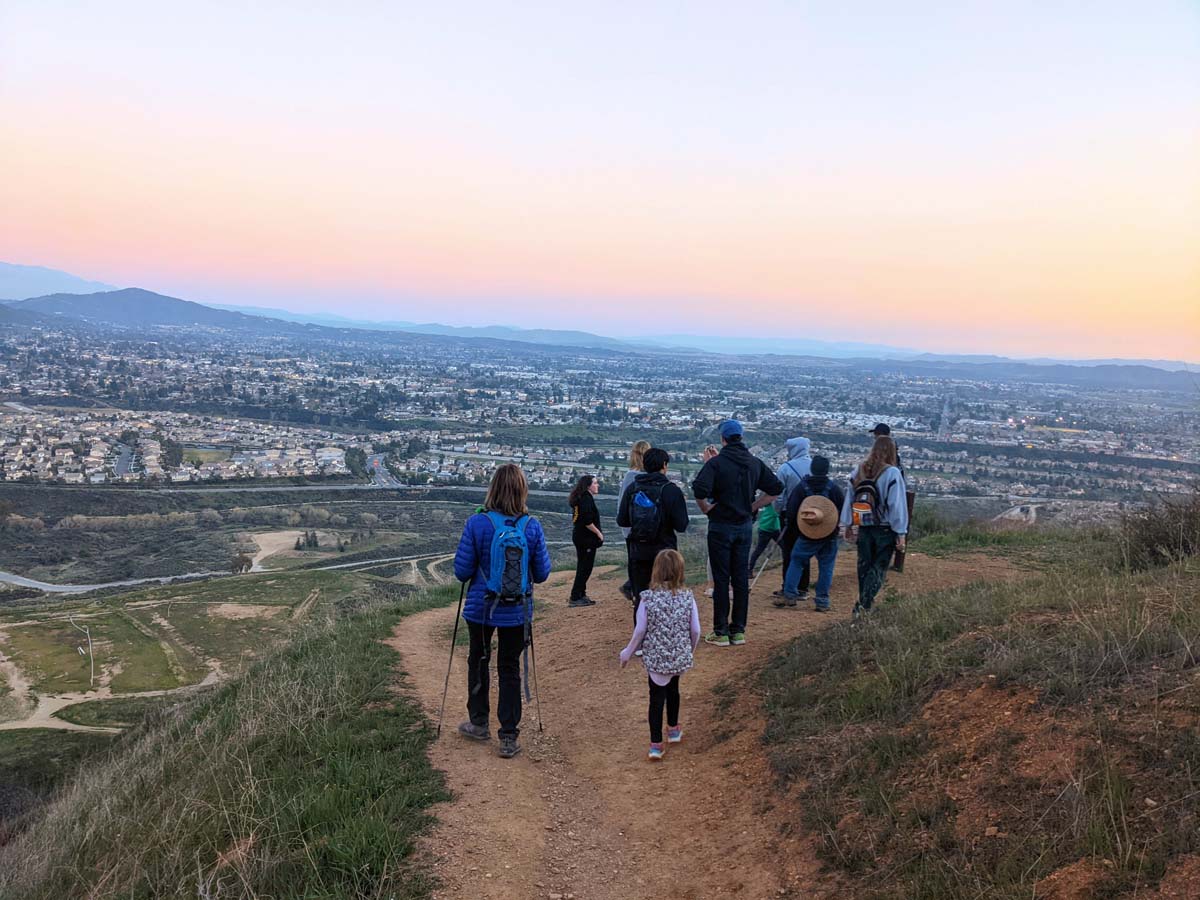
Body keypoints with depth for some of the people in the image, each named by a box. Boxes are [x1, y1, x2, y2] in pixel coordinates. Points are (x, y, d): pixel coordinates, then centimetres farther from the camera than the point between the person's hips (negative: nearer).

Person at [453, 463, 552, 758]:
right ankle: (509, 738, 16)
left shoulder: (477, 524, -16)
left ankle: (479, 723, 37)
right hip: (517, 611, 1)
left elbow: (462, 571, -11)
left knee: (478, 661, 23)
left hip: (480, 608, 0)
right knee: (510, 670, 13)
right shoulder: (532, 527, -11)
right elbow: (542, 573, -4)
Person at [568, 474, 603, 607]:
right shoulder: (587, 499, -17)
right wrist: (598, 533, -13)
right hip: (586, 538, -10)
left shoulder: (580, 498, 13)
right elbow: (587, 521, -25)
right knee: (585, 568, -4)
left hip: (579, 536, 10)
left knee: (583, 567, 16)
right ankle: (575, 598, -3)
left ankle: (581, 595, 23)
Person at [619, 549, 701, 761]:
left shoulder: (647, 598, -15)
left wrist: (628, 653, 5)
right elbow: (695, 630, -4)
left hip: (655, 658, -2)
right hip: (680, 657, 2)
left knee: (657, 697, 8)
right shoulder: (687, 597, -9)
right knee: (673, 689, 25)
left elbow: (640, 630, -10)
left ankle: (656, 744, 7)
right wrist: (691, 650, 16)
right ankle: (673, 729, 42)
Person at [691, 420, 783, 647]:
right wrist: (753, 507, 8)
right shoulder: (755, 463, 4)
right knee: (741, 579, 10)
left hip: (721, 526, -5)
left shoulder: (716, 463, -13)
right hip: (745, 526, 5)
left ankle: (721, 632, 5)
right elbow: (776, 488, 7)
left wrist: (705, 508, -11)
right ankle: (738, 630, 16)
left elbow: (699, 489, -27)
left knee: (721, 580, 1)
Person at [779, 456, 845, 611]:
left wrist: (795, 529, 13)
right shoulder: (834, 488, -3)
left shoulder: (801, 487, -4)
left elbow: (791, 512, -2)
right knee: (826, 567, 6)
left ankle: (789, 595, 3)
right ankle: (822, 602, 5)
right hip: (830, 536, 1)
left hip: (806, 535, 0)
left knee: (796, 562, 10)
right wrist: (837, 529, 14)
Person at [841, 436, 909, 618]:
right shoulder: (892, 473, -12)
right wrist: (901, 532, -7)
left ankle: (864, 605, 24)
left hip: (863, 527, 4)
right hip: (885, 528, -4)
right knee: (879, 567, 2)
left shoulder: (858, 470, 2)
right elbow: (897, 504, -12)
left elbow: (849, 499, 8)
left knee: (864, 566, 15)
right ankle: (864, 603, -12)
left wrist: (848, 524, 17)